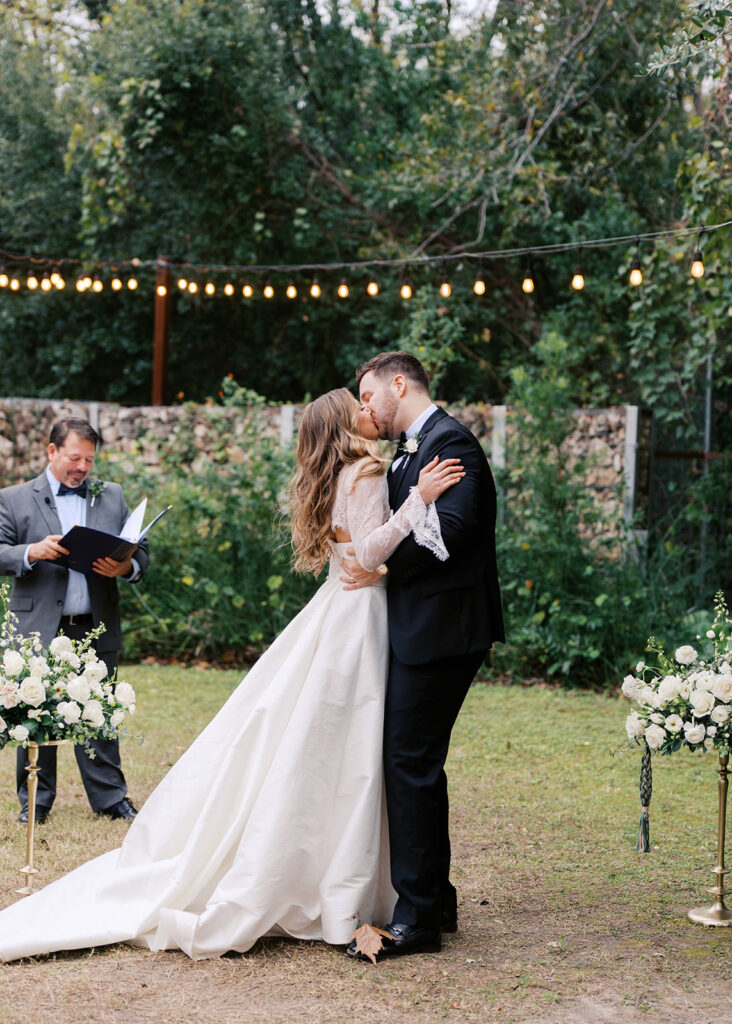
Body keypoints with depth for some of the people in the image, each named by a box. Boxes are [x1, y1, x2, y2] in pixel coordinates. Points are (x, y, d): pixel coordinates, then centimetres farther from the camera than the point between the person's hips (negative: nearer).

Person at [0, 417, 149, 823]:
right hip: (39, 631, -1)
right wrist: (33, 552, -20)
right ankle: (34, 801, 16)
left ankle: (110, 798, 13)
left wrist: (126, 567, -13)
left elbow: (141, 550, 9)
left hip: (96, 630, 2)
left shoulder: (112, 497, 13)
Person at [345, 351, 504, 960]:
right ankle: (435, 899, 24)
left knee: (411, 763, -8)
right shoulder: (410, 452, 20)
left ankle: (417, 916, -2)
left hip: (440, 630, -10)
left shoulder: (449, 441, -11)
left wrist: (382, 567, -16)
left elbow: (451, 527, -22)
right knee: (414, 764, 14)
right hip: (417, 629, 10)